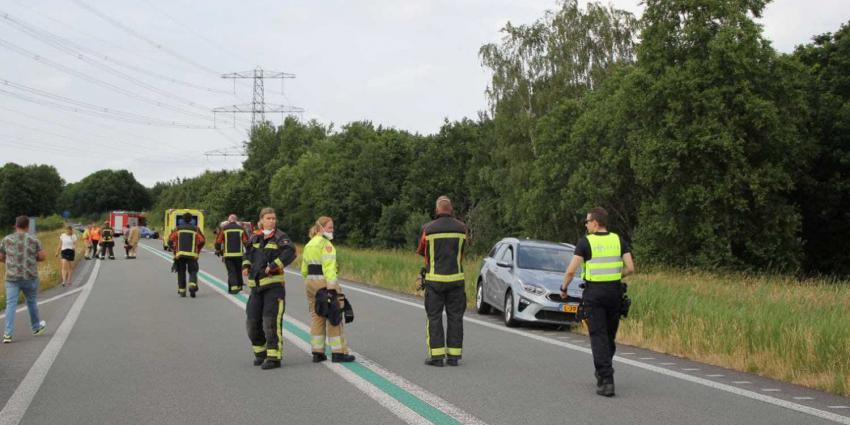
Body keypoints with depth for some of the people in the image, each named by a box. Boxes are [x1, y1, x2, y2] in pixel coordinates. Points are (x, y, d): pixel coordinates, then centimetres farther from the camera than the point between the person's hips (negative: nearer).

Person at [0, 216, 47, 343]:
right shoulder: (33, 239, -2)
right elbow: (43, 256, -2)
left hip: (12, 277, 1)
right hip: (30, 276, -1)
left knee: (11, 304, -3)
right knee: (31, 302, 16)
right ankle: (36, 328, 34)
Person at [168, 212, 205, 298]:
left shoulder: (178, 228, 7)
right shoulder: (195, 229, 4)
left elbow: (170, 240, -1)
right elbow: (202, 240, -4)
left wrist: (174, 250, 10)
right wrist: (197, 250, 9)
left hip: (180, 254, 1)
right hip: (192, 255, -1)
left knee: (181, 272, 11)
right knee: (193, 271, 4)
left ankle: (182, 291, 11)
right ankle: (192, 286, -22)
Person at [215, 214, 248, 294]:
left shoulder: (224, 229, 0)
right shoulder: (241, 228, 3)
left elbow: (218, 241, 1)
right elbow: (246, 241, 2)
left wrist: (218, 250, 16)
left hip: (228, 254, -1)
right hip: (239, 254, 2)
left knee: (231, 271, 0)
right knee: (238, 271, 17)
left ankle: (233, 287, -13)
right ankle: (239, 286, 26)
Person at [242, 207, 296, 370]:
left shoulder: (280, 237, -5)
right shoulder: (255, 238, 13)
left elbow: (290, 252, -22)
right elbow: (248, 253, 30)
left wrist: (273, 266, -27)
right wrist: (246, 265, 11)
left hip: (274, 285, -6)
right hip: (256, 286, 6)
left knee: (271, 321, -12)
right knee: (253, 321, 10)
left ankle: (274, 357, -7)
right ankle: (260, 352, 29)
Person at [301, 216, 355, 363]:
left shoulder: (309, 245, 16)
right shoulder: (326, 244, -11)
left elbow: (304, 269, 17)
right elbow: (329, 268, -19)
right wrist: (332, 288, -22)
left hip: (310, 281, 8)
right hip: (323, 281, -8)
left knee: (316, 317, 12)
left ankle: (317, 352, 12)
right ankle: (338, 352, -1)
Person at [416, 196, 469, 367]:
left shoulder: (428, 229, -6)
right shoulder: (461, 227, 0)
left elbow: (421, 251, 8)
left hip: (434, 280, -2)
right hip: (456, 279, 2)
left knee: (434, 318, 3)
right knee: (455, 317, 7)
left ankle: (436, 356, -1)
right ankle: (453, 356, 7)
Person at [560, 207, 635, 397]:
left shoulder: (585, 242, -7)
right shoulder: (618, 240, 4)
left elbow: (571, 270, -11)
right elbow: (630, 268, 0)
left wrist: (563, 288, 5)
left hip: (594, 293, -4)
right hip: (615, 292, 4)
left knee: (598, 336, -3)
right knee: (610, 335, 18)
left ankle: (606, 381, -12)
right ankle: (603, 373, 32)